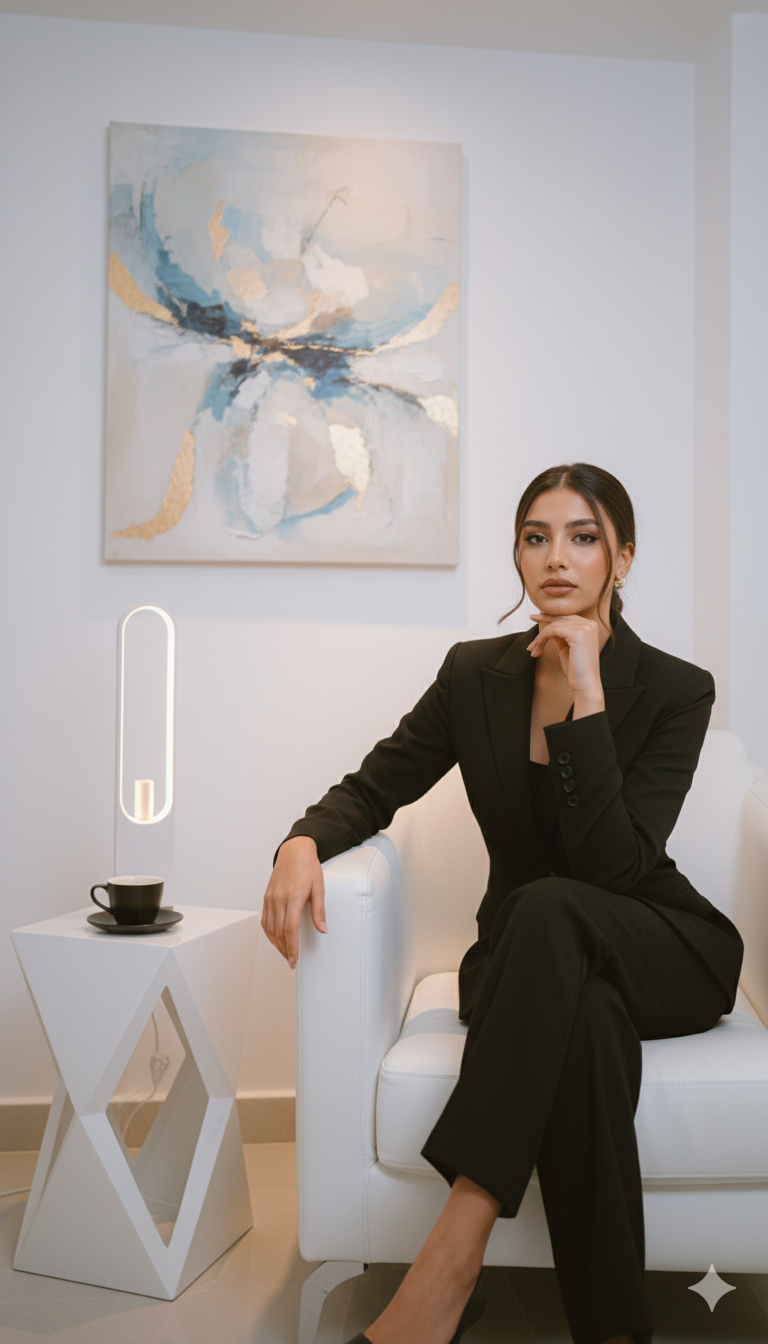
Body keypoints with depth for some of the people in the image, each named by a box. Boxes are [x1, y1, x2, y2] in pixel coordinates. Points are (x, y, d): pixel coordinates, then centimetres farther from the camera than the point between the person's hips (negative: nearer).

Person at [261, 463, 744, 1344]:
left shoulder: (677, 690, -9)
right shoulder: (476, 674, 0)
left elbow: (614, 867, -21)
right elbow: (374, 787, 4)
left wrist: (585, 698, -28)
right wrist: (303, 841, -18)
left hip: (662, 954, -1)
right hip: (528, 956, 2)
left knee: (547, 908, -37)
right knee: (586, 1018, -37)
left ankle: (450, 1264, -37)